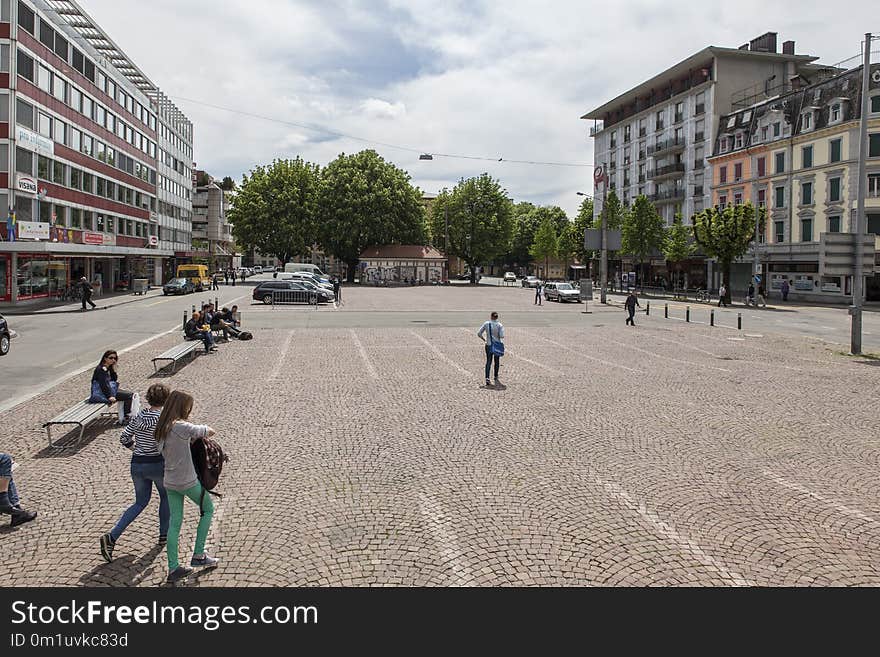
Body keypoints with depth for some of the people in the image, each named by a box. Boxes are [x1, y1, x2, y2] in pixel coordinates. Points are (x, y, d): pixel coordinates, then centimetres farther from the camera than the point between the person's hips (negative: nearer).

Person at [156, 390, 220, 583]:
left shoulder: (161, 429, 4)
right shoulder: (182, 426, -21)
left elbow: (163, 451, 12)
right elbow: (209, 432, -15)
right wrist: (205, 430, 9)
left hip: (170, 482, 7)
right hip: (187, 482, -7)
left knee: (175, 522, 11)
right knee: (208, 509, 14)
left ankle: (173, 568, 14)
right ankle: (198, 556, 15)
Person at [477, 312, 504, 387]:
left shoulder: (486, 324, -2)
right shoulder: (499, 325, -6)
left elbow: (479, 333, -3)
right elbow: (502, 336, -17)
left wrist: (484, 339, 10)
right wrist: (501, 342, 3)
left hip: (488, 345, 1)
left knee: (488, 362, 6)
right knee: (497, 362, 15)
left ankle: (487, 379, -5)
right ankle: (496, 378, 22)